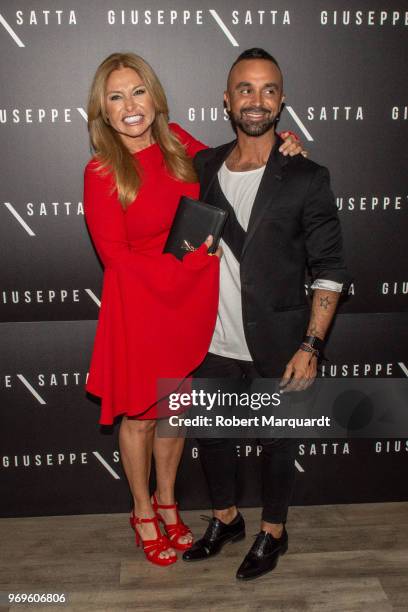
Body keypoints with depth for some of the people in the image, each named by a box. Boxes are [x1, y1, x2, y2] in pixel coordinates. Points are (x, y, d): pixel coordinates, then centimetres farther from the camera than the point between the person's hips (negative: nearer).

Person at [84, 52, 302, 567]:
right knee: (139, 416, 13)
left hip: (191, 304, 5)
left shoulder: (178, 143, -1)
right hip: (139, 309, -4)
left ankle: (167, 500, 43)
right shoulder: (102, 173, -15)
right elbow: (116, 257, -13)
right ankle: (142, 511, 37)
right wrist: (191, 259, -16)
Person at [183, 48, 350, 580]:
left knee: (277, 441, 14)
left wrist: (310, 347, -15)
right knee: (211, 435, 18)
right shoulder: (202, 167, 2)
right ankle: (226, 519, 44)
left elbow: (330, 270, -9)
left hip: (276, 347, -4)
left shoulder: (306, 178, -10)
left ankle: (273, 532, 39)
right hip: (213, 342, 4)